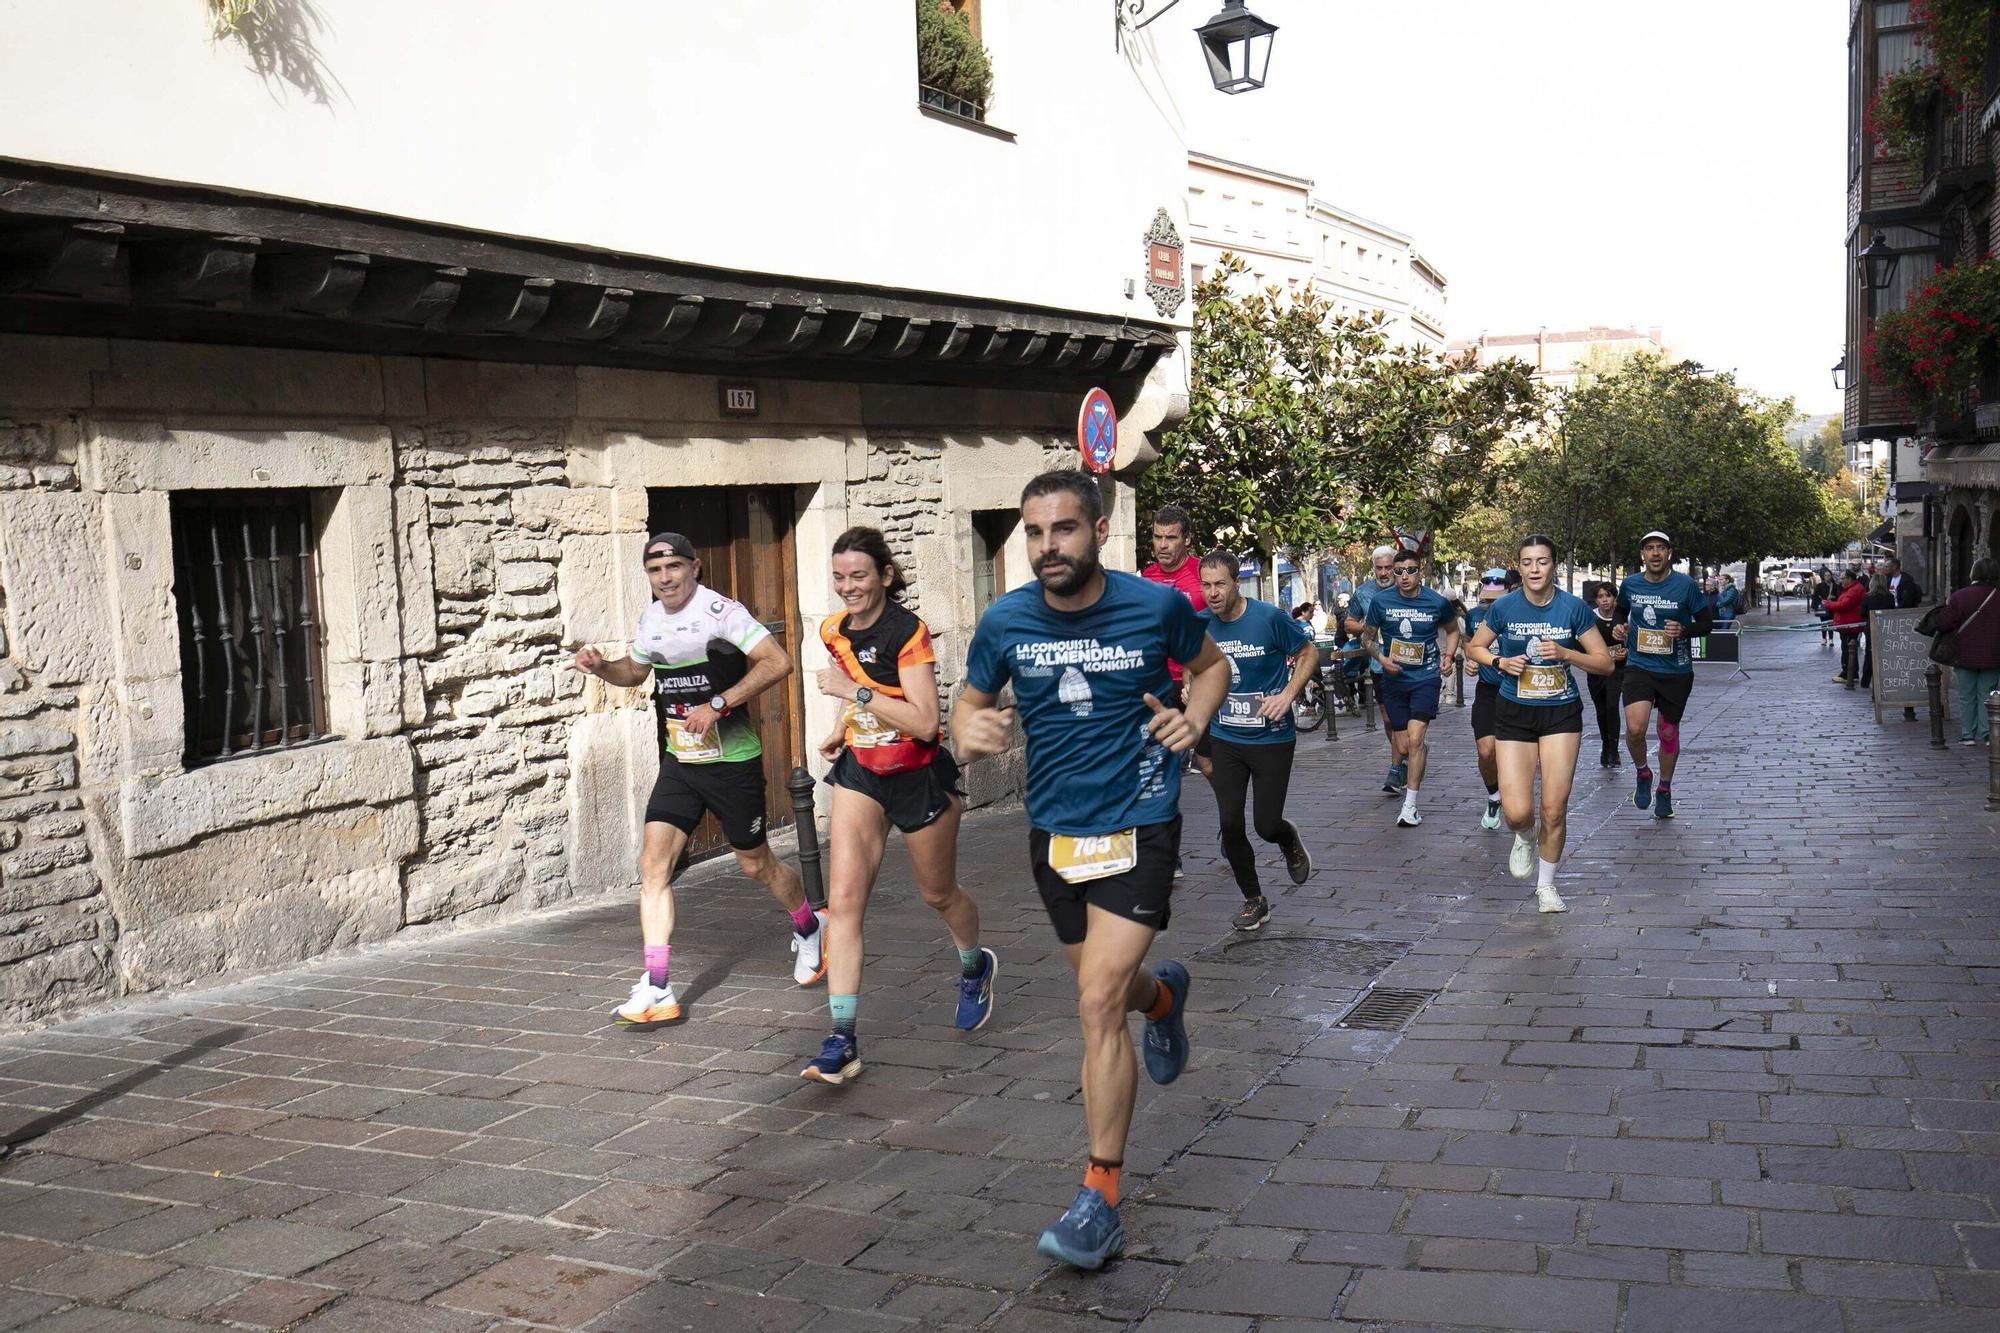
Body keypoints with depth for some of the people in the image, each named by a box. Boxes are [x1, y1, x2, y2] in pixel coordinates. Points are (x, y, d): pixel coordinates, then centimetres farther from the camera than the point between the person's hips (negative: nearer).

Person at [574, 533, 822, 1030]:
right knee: (654, 860, -10)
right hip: (679, 761, 6)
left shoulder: (720, 611, -15)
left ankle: (810, 929, 41)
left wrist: (719, 705, -26)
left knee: (756, 864, 10)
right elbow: (636, 672, 26)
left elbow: (778, 662, -23)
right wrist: (601, 668, 4)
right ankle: (656, 991, -10)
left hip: (732, 760, -5)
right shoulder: (650, 620, 6)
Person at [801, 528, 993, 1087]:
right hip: (860, 774, 5)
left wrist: (857, 692, -28)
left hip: (920, 778, -5)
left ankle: (975, 968, 49)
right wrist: (841, 727, 6)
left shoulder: (908, 631, -20)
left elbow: (925, 722, -27)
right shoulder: (833, 631, -1)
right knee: (843, 898, -11)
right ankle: (842, 1041, -11)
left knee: (938, 894, 16)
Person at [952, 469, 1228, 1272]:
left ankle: (1100, 1200, -3)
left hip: (1136, 825, -4)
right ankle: (1163, 998, 60)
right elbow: (970, 701, 8)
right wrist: (969, 732, -15)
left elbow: (1211, 665, 10)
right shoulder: (1005, 621, -7)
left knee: (1098, 1006, -14)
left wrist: (1193, 719, -11)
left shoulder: (1157, 605, -11)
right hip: (1053, 830, 4)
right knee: (1108, 988, 22)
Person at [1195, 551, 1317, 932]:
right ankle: (1254, 901, 17)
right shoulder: (1201, 625, -2)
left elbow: (1309, 653, -3)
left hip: (1271, 739, -3)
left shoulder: (1268, 618, -14)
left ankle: (1290, 841, 36)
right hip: (1225, 740, 3)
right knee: (1230, 823, -3)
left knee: (1267, 825, -2)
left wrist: (1288, 694, -15)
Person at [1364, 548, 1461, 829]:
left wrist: (1448, 656, 0)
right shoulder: (1381, 601, -3)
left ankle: (1410, 806, -13)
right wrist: (1381, 658, -9)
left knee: (1415, 739, -17)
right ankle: (1421, 755, 46)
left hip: (1425, 678, -2)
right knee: (1403, 747, 7)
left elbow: (1452, 630, 16)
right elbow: (1369, 636, 10)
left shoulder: (1437, 602, -4)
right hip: (1394, 679, 2)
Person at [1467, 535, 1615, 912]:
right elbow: (1474, 648, 11)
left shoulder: (1574, 608, -6)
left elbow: (1605, 663, -2)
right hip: (1514, 714, 0)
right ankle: (1524, 840, 28)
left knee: (1554, 810, -1)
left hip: (1562, 713, 0)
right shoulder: (1504, 607, -5)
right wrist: (1501, 662, -9)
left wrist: (1565, 653, -18)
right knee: (1517, 813, -11)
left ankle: (1546, 884, 23)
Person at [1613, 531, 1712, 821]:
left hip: (1677, 670, 0)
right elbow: (1620, 610, 21)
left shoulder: (1685, 585, -8)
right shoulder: (1630, 584, -1)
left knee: (1669, 732, 13)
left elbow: (1707, 621, -1)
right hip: (1639, 666, 0)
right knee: (1635, 728, -20)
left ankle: (1664, 790, 35)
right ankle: (1643, 773, 11)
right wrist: (1620, 627, 0)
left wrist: (1684, 630, -20)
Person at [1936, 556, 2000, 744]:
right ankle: (1984, 735, 7)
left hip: (1966, 656, -1)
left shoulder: (1960, 596, -12)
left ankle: (1967, 734, 11)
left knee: (1967, 697, 9)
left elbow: (1943, 623, -12)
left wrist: (1945, 607, 5)